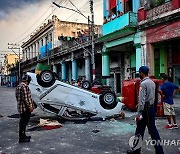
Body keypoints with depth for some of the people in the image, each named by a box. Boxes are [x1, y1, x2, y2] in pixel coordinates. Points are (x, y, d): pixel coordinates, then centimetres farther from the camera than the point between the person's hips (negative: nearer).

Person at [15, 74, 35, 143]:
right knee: (24, 122, -3)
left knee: (22, 122, 17)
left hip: (20, 107, 10)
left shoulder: (18, 86, 14)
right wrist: (29, 107, -19)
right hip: (25, 108, -10)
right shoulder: (25, 86, -18)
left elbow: (17, 97, 20)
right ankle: (22, 138, 3)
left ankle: (23, 136, 28)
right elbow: (25, 98, -22)